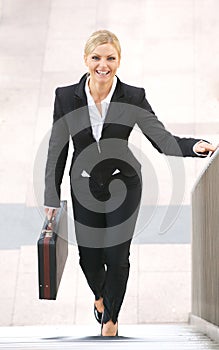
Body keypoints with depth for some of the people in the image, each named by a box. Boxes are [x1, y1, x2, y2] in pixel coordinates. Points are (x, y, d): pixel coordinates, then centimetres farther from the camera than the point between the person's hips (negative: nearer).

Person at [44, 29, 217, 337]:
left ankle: (111, 316, 25)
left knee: (117, 256, -2)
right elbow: (57, 149, -6)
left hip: (123, 184, -1)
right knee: (89, 256, 9)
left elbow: (162, 138, -17)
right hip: (85, 186, 1)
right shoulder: (66, 97, -12)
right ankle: (100, 295, 45)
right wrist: (52, 196, -5)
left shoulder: (133, 97, -14)